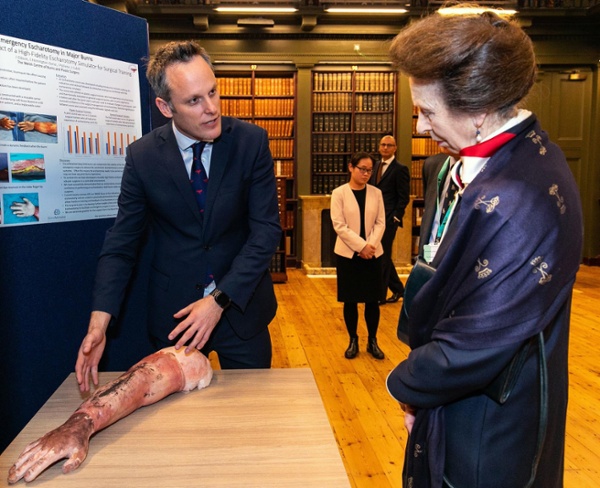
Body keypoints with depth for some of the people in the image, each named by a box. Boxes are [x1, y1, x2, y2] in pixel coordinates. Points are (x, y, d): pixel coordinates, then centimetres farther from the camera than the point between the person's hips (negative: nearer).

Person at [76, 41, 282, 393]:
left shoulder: (251, 142, -11)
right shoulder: (142, 156, -8)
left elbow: (267, 229, -13)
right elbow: (122, 242, -4)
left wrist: (220, 300, -21)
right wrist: (99, 321, -16)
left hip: (241, 305, 0)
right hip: (173, 313, 1)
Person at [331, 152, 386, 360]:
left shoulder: (376, 193, 4)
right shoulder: (339, 193, -4)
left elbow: (380, 223, 2)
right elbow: (339, 225, -10)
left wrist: (371, 245, -14)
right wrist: (361, 246, -17)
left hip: (373, 254, 2)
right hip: (348, 253, -2)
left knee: (372, 300, 6)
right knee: (350, 300, 5)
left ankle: (372, 341, 20)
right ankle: (353, 341, 20)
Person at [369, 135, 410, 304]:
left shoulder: (400, 169, -8)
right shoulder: (377, 165, 13)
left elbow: (404, 197, -10)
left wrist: (395, 218, -15)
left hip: (389, 219, -7)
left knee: (383, 256, -2)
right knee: (381, 255, 14)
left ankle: (380, 295, 8)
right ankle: (398, 289, 29)